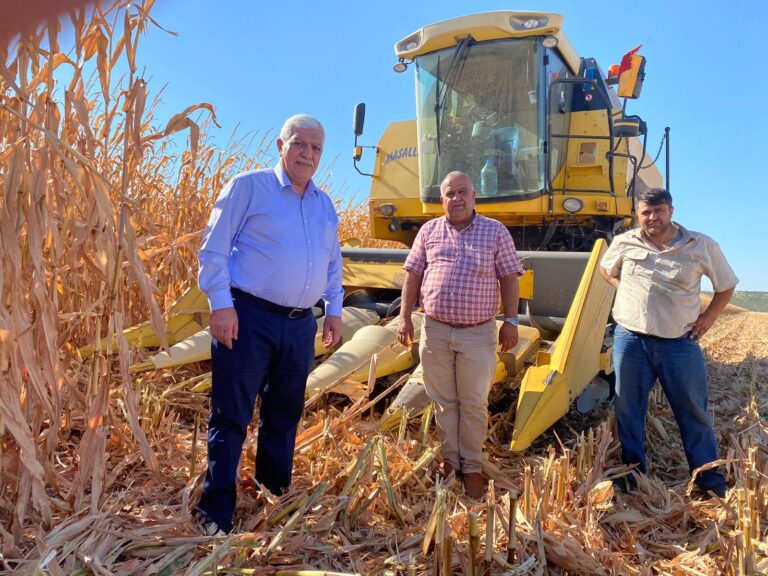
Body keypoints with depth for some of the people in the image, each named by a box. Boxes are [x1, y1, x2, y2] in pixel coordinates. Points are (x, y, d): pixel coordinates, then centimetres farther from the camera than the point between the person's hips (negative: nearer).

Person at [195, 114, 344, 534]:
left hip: (300, 326, 6)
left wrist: (333, 309, 15)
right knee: (231, 419, -1)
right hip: (249, 318, -6)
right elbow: (214, 249, -6)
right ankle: (216, 515, 11)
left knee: (284, 416, 17)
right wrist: (221, 304, -13)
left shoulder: (325, 205, 16)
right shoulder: (249, 187, -2)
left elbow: (333, 263, 23)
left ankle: (275, 495, 35)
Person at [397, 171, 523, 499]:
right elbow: (413, 274, 9)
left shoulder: (495, 232, 3)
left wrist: (511, 321, -4)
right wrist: (405, 317, 3)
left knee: (474, 404, 7)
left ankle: (472, 466, 22)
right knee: (444, 401, 12)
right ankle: (450, 459, 28)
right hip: (435, 330, 2)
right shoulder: (429, 231, 7)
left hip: (478, 334, -2)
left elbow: (509, 278, 2)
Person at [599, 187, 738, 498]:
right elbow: (605, 269, 21)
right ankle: (632, 473, 23)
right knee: (628, 410, 8)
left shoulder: (702, 246, -1)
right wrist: (626, 290, 5)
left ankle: (710, 479, 22)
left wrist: (708, 317, 1)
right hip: (631, 340, 1)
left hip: (680, 342, -1)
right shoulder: (624, 243, 1)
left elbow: (726, 286, 12)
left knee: (693, 411, 8)